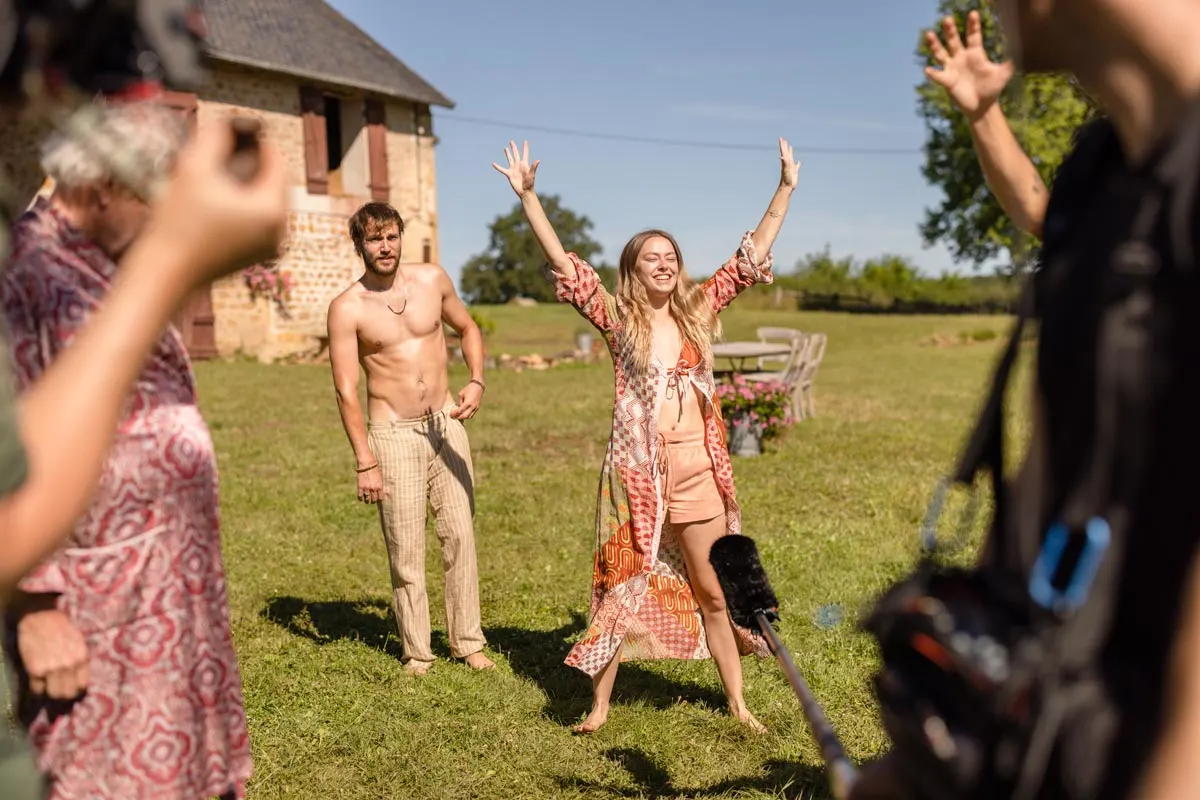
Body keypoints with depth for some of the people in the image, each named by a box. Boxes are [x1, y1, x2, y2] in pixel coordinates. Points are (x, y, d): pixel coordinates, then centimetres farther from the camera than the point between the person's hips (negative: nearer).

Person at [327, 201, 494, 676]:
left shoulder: (433, 279, 1)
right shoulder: (347, 308, -9)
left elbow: (467, 328, 17)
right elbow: (346, 391, -10)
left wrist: (476, 382, -1)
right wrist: (364, 462, -14)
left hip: (446, 422, 4)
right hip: (393, 433, -3)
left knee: (460, 534, 6)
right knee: (406, 549, 0)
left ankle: (468, 641, 18)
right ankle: (416, 651, 16)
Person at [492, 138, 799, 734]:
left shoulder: (699, 309, 8)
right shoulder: (617, 318, 0)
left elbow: (753, 256, 9)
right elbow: (562, 262, -8)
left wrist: (786, 187, 9)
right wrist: (526, 196, -15)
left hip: (697, 468, 3)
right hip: (635, 467, -2)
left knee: (712, 590, 12)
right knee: (622, 587, 7)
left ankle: (737, 702, 25)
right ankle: (599, 705, 22)